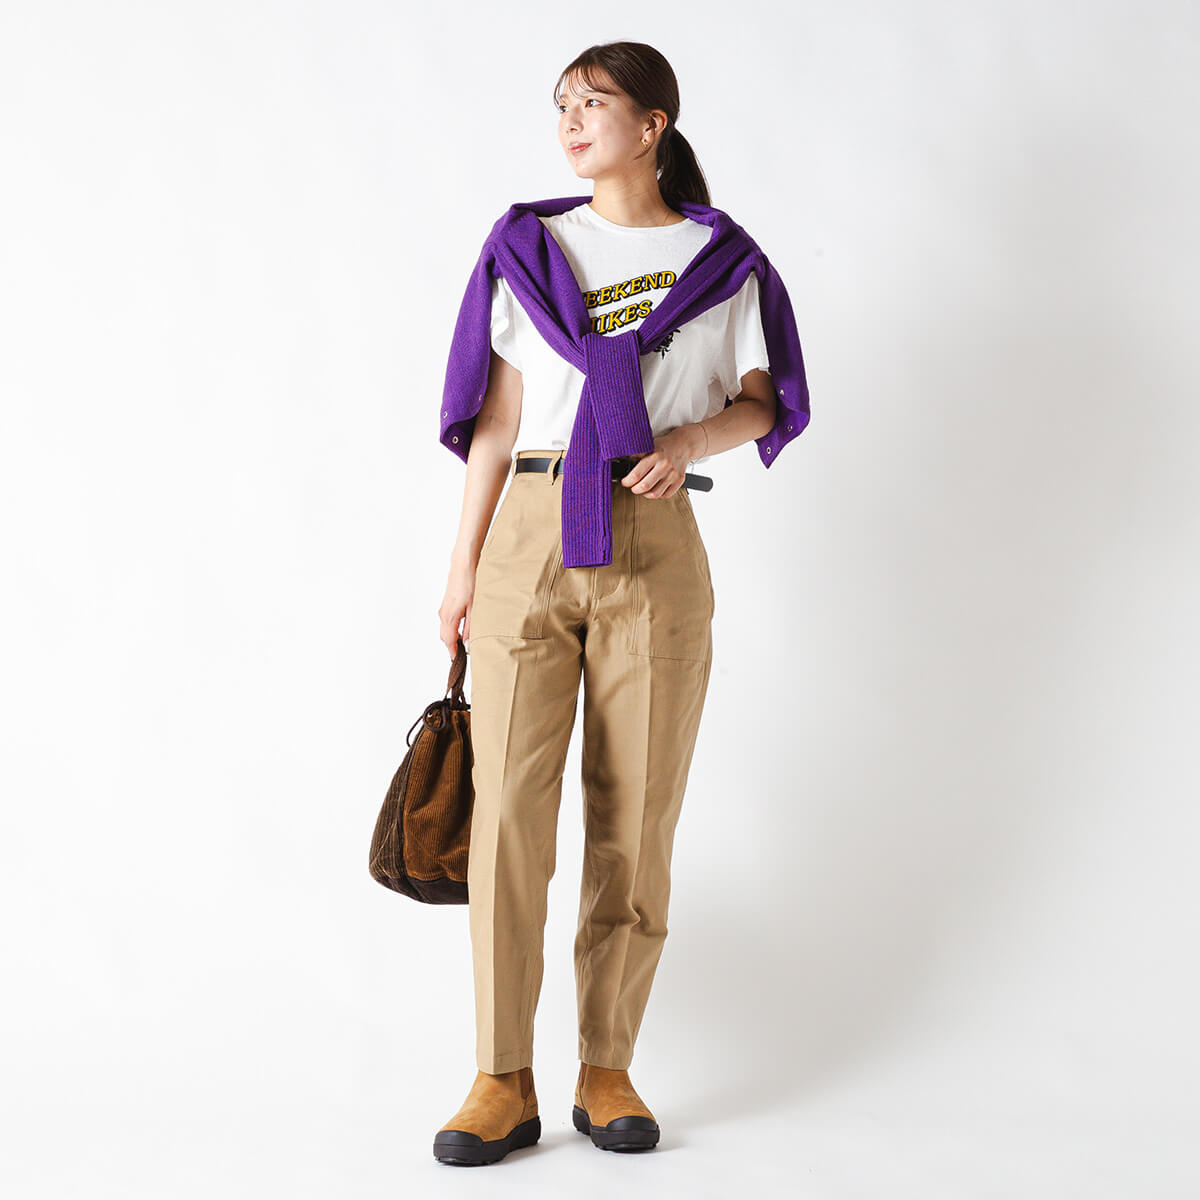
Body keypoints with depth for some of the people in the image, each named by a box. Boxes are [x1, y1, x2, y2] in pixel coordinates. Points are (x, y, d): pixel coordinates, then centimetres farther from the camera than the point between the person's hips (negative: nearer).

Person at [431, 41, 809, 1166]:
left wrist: (691, 439, -10)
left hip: (657, 553, 0)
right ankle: (504, 1082, 4)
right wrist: (464, 562, 3)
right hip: (530, 537, 1)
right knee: (507, 807, -5)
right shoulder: (529, 249, 11)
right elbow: (495, 418, 8)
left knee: (636, 818, 1)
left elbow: (762, 405, 11)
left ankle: (608, 1070, 13)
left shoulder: (719, 258, 9)